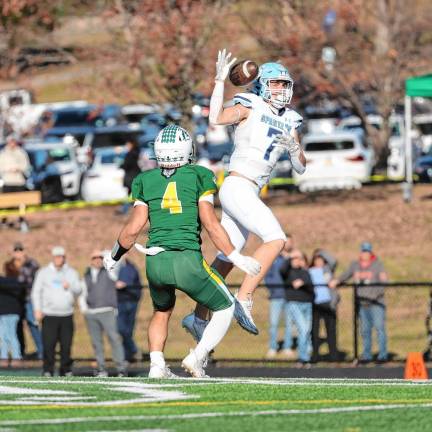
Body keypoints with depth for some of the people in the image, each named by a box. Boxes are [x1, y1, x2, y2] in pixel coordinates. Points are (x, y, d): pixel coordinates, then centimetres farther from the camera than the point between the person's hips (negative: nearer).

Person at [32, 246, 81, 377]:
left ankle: (66, 370, 9)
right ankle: (48, 370, -5)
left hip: (67, 315, 2)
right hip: (49, 315, -2)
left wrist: (70, 286, -17)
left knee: (66, 344, 0)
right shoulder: (44, 272, 8)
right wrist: (37, 309, -6)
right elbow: (36, 291, 5)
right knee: (48, 344, -9)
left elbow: (78, 290, 6)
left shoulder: (71, 273, 13)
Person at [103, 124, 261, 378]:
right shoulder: (198, 177, 2)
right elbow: (211, 224, -4)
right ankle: (198, 357, -4)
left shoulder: (147, 181, 10)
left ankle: (157, 364, 11)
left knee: (162, 311, 31)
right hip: (188, 261, -4)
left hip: (156, 262, 4)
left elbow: (133, 229, 7)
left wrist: (114, 258, 23)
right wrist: (238, 259, 0)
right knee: (225, 308, 16)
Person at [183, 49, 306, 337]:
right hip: (237, 187, -8)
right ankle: (244, 301, -24)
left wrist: (295, 149, -4)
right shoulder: (249, 108, -2)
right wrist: (220, 80, -24)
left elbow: (301, 168, 17)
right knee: (276, 239, -22)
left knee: (226, 261, 13)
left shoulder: (288, 123, 16)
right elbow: (216, 119, -21)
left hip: (249, 195, 8)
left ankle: (198, 318, 22)